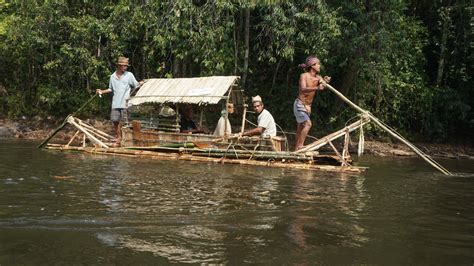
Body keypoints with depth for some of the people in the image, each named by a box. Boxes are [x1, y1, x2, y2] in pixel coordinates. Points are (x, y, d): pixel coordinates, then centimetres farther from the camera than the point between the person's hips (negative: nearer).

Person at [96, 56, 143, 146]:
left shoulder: (129, 75, 1)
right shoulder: (112, 76, 10)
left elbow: (136, 85, 2)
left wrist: (141, 84, -19)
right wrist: (102, 91, 11)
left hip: (125, 103, -3)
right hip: (115, 103, 3)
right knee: (115, 121, 6)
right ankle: (118, 137, 20)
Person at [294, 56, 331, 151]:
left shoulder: (318, 77, 3)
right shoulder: (304, 76, -15)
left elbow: (322, 86, -15)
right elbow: (303, 89, -32)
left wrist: (325, 81, -37)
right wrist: (316, 88, -48)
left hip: (308, 106, 7)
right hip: (300, 104, -7)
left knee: (300, 128, 10)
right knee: (307, 124, -23)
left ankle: (296, 149, 16)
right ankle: (300, 146, -21)